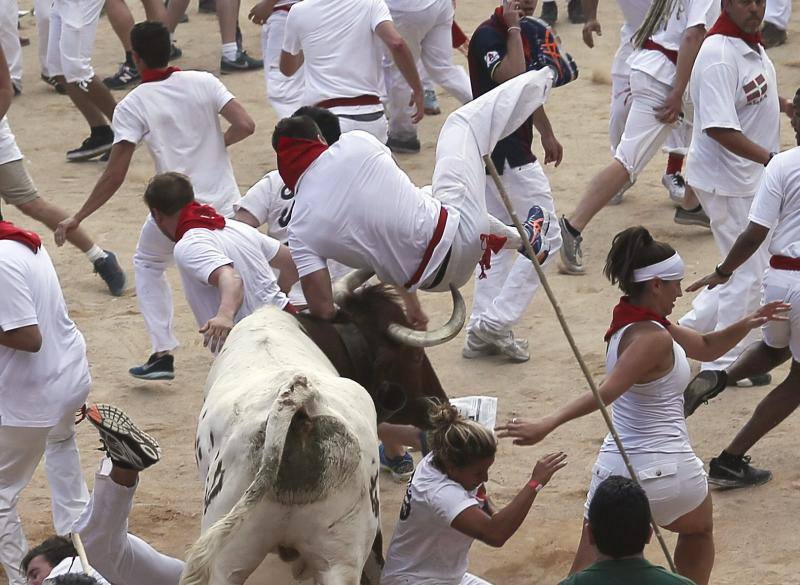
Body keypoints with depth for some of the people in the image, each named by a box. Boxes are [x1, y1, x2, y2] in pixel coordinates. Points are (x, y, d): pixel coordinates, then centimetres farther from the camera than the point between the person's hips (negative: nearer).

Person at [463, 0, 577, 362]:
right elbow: (513, 79, -34)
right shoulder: (488, 35, -17)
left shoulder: (528, 31, 10)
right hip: (504, 153, -10)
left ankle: (483, 333, 16)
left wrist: (547, 134, 26)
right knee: (546, 237, -7)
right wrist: (514, 30, -25)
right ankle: (497, 322, -6)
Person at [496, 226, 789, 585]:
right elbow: (606, 392, -31)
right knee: (699, 532, 28)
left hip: (615, 465, 6)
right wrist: (548, 424, -43)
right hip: (666, 470, -6)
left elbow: (706, 347, 19)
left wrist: (746, 325, 4)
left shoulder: (631, 323, 9)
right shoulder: (654, 339, -20)